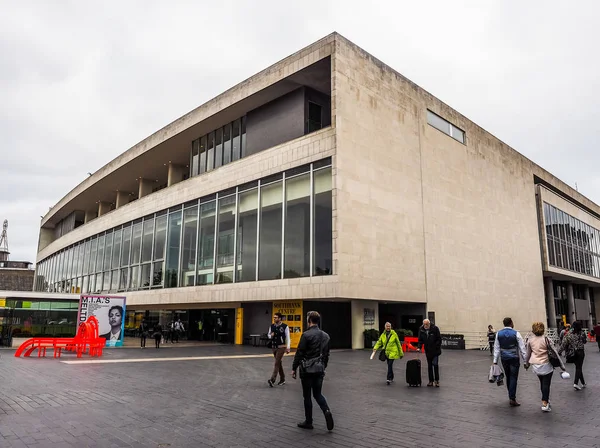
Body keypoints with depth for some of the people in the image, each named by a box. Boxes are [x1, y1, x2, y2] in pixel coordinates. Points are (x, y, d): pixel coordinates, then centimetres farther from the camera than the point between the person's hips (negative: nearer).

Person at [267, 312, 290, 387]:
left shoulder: (285, 327, -10)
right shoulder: (272, 326, 4)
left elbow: (287, 338, -8)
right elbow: (268, 335, 16)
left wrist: (288, 347, -14)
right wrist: (271, 335, -8)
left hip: (281, 347, -6)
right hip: (274, 347, 6)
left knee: (277, 363, -12)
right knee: (279, 363, 14)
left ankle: (272, 380, -17)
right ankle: (282, 379, 26)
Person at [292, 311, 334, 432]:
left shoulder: (306, 335, -14)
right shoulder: (325, 336, 6)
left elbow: (299, 353, -13)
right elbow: (326, 354, 13)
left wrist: (294, 368, -5)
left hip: (307, 369, -6)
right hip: (319, 369, 6)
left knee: (307, 396, 7)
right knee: (317, 394, 15)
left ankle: (308, 422, 15)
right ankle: (327, 411, -10)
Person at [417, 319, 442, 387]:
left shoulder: (435, 328, -13)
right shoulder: (421, 330, -2)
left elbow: (439, 339, -8)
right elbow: (420, 340, 6)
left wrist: (437, 348, -15)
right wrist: (419, 347, -8)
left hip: (435, 350, -4)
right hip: (428, 351, 4)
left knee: (435, 364, -9)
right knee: (429, 366, 8)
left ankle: (437, 380, 3)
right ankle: (431, 381, 15)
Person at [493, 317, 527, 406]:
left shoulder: (499, 334, 0)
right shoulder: (516, 333, -9)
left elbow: (496, 348, 1)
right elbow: (522, 348, -8)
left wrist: (495, 361, 4)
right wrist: (526, 360, -3)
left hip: (504, 358, 4)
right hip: (514, 358, -3)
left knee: (508, 377, 17)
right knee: (513, 378, -1)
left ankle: (511, 396, 27)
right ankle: (512, 398, -5)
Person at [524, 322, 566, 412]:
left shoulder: (530, 340, -2)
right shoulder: (546, 339, -13)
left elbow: (527, 353, 8)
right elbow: (554, 352, -8)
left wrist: (526, 363, 22)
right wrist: (562, 365, 0)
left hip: (536, 366, 4)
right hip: (546, 365, -3)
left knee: (542, 383, 20)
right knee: (546, 384, 3)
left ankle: (546, 400, 30)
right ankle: (545, 403, 3)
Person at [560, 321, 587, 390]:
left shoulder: (568, 334, -5)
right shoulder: (582, 333, -10)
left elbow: (564, 344, -10)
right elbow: (585, 341, 7)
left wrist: (559, 352, -9)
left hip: (572, 353, 3)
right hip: (580, 352, -3)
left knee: (578, 367, 17)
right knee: (579, 367, 0)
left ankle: (583, 383, 26)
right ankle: (576, 383, -14)